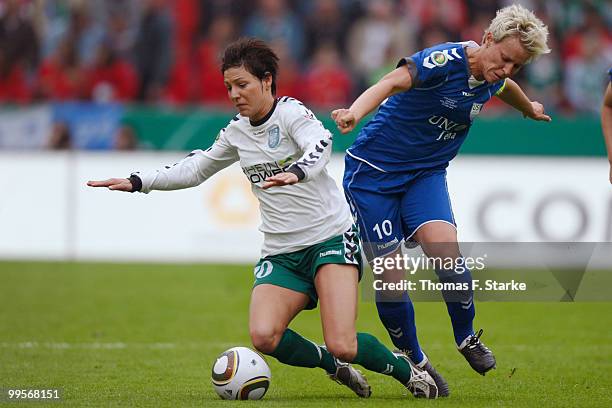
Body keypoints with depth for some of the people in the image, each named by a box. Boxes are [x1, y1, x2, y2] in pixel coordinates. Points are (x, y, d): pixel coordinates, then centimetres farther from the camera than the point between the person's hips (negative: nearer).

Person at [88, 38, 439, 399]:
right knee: (263, 336, -22)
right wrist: (137, 182, 18)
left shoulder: (291, 112, -8)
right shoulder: (237, 132, 12)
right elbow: (196, 169, 25)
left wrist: (296, 173, -49)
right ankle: (335, 366, 6)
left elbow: (321, 145, -29)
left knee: (342, 346, -19)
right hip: (281, 253, 6)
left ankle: (406, 368, 13)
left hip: (330, 237, -6)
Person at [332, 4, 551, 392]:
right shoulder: (445, 60, -24)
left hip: (426, 174, 5)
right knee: (390, 277, -8)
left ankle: (467, 338, 2)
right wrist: (355, 113, -61)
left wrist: (530, 108, 48)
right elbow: (392, 82, -41)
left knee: (445, 252, -22)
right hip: (374, 171, -5)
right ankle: (415, 361, 14)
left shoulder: (492, 77, 0)